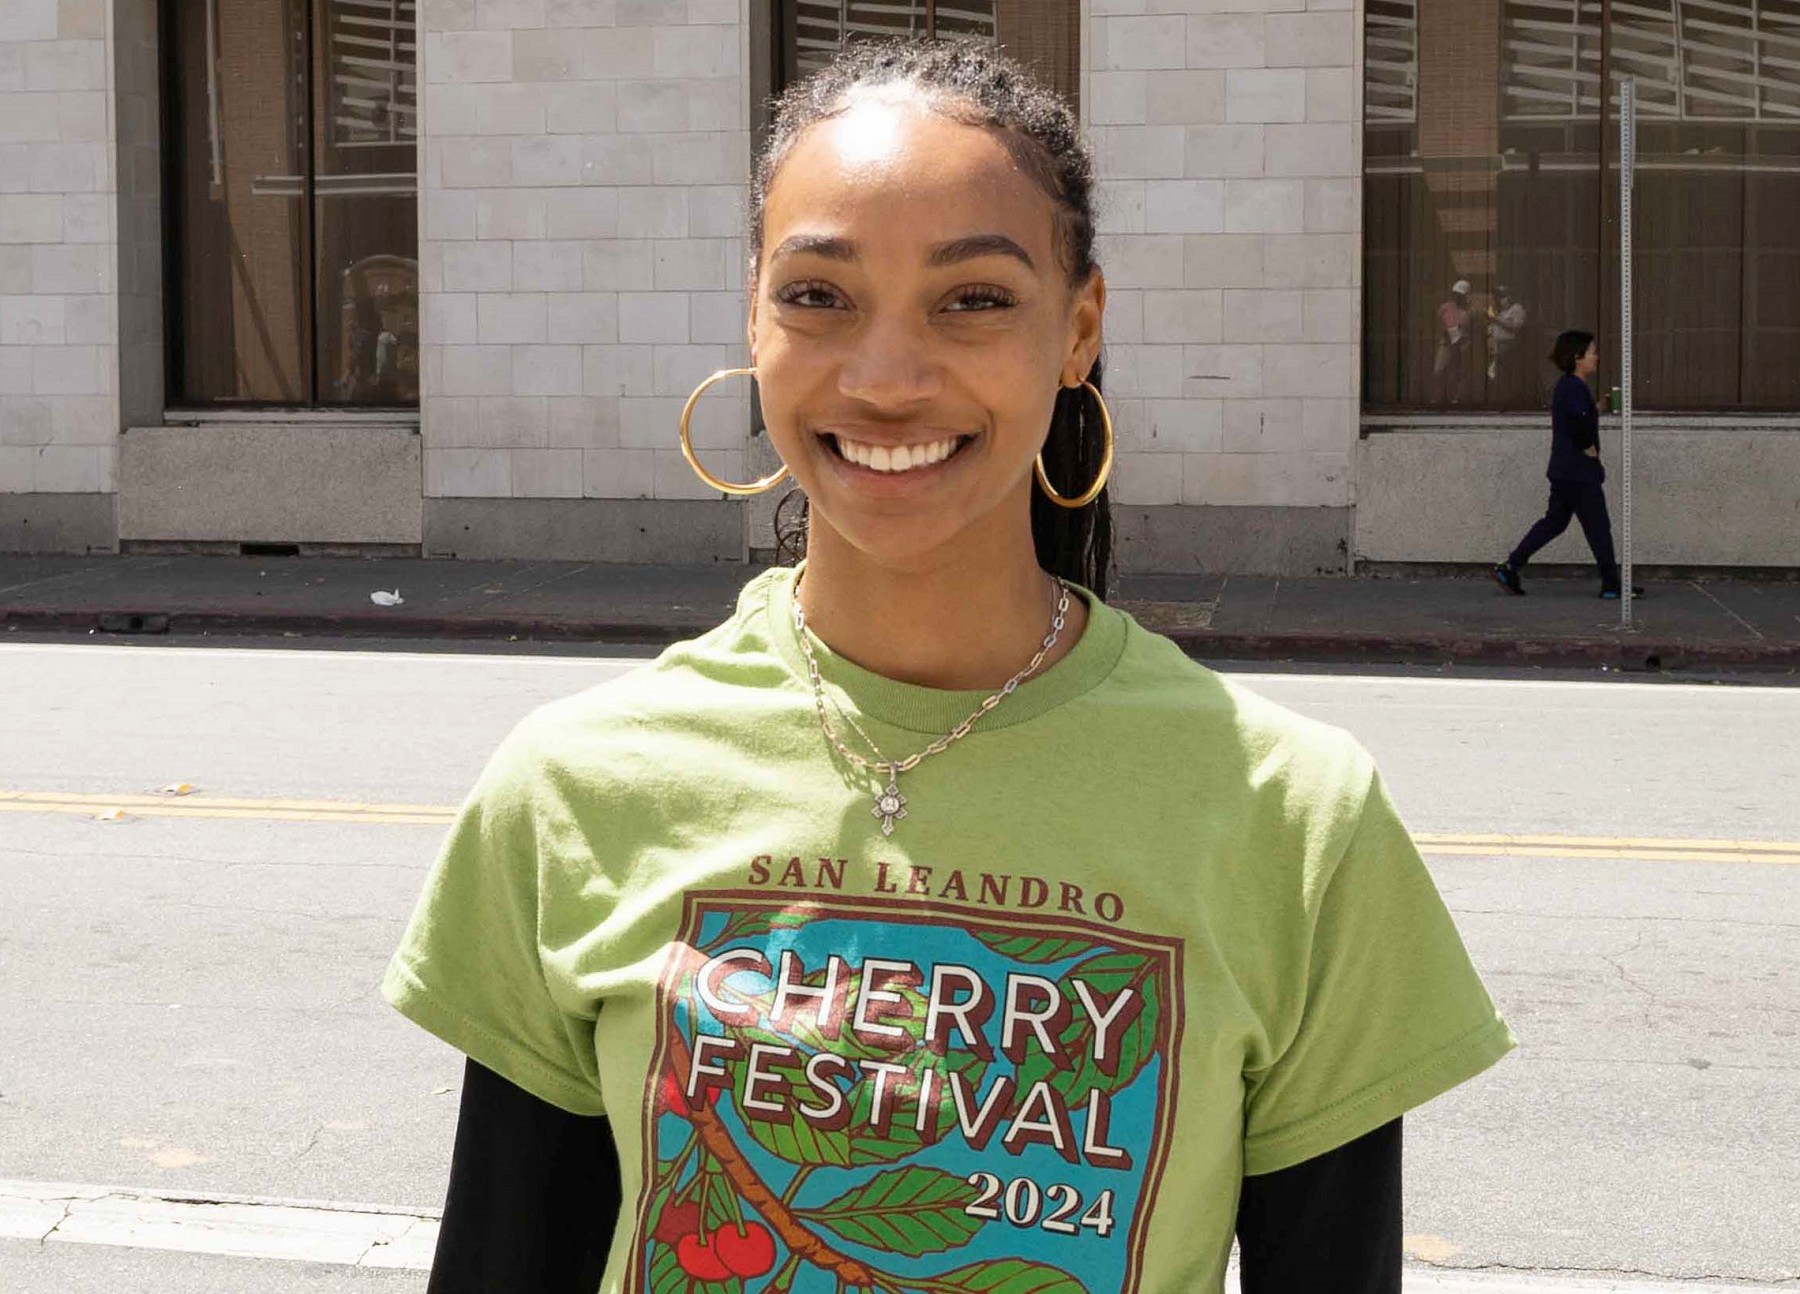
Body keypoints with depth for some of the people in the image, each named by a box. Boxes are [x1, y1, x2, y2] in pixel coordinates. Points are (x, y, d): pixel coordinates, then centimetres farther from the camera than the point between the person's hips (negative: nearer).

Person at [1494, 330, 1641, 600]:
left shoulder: (1566, 386, 13)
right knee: (1598, 526, 0)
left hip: (1564, 471, 10)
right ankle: (1611, 584, 8)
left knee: (1554, 521, 15)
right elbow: (1581, 426, -29)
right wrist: (1590, 450, -15)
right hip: (1580, 473, -10)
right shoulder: (1575, 388, -18)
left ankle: (1510, 567, 13)